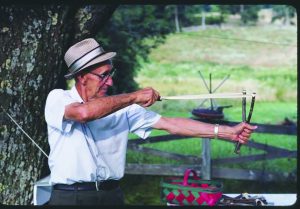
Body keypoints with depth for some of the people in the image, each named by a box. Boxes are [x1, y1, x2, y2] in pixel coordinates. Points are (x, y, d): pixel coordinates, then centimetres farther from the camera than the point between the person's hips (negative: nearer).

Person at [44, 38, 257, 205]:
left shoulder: (122, 108, 4)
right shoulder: (58, 99, -6)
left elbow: (171, 124, 1)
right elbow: (83, 112, -29)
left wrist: (228, 132, -3)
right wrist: (133, 97, -20)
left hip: (112, 194, 4)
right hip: (70, 196, -4)